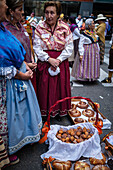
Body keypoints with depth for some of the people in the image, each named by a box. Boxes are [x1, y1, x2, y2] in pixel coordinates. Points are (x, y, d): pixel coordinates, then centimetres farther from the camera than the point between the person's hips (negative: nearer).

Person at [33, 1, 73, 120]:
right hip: (44, 62, 0)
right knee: (45, 87, 5)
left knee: (61, 87, 7)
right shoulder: (39, 28, -2)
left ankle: (60, 111, 28)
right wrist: (49, 59, -16)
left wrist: (58, 60, -15)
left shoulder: (65, 28, -2)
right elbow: (37, 48, -5)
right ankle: (45, 112, 24)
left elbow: (69, 47, -3)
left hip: (61, 62, 1)